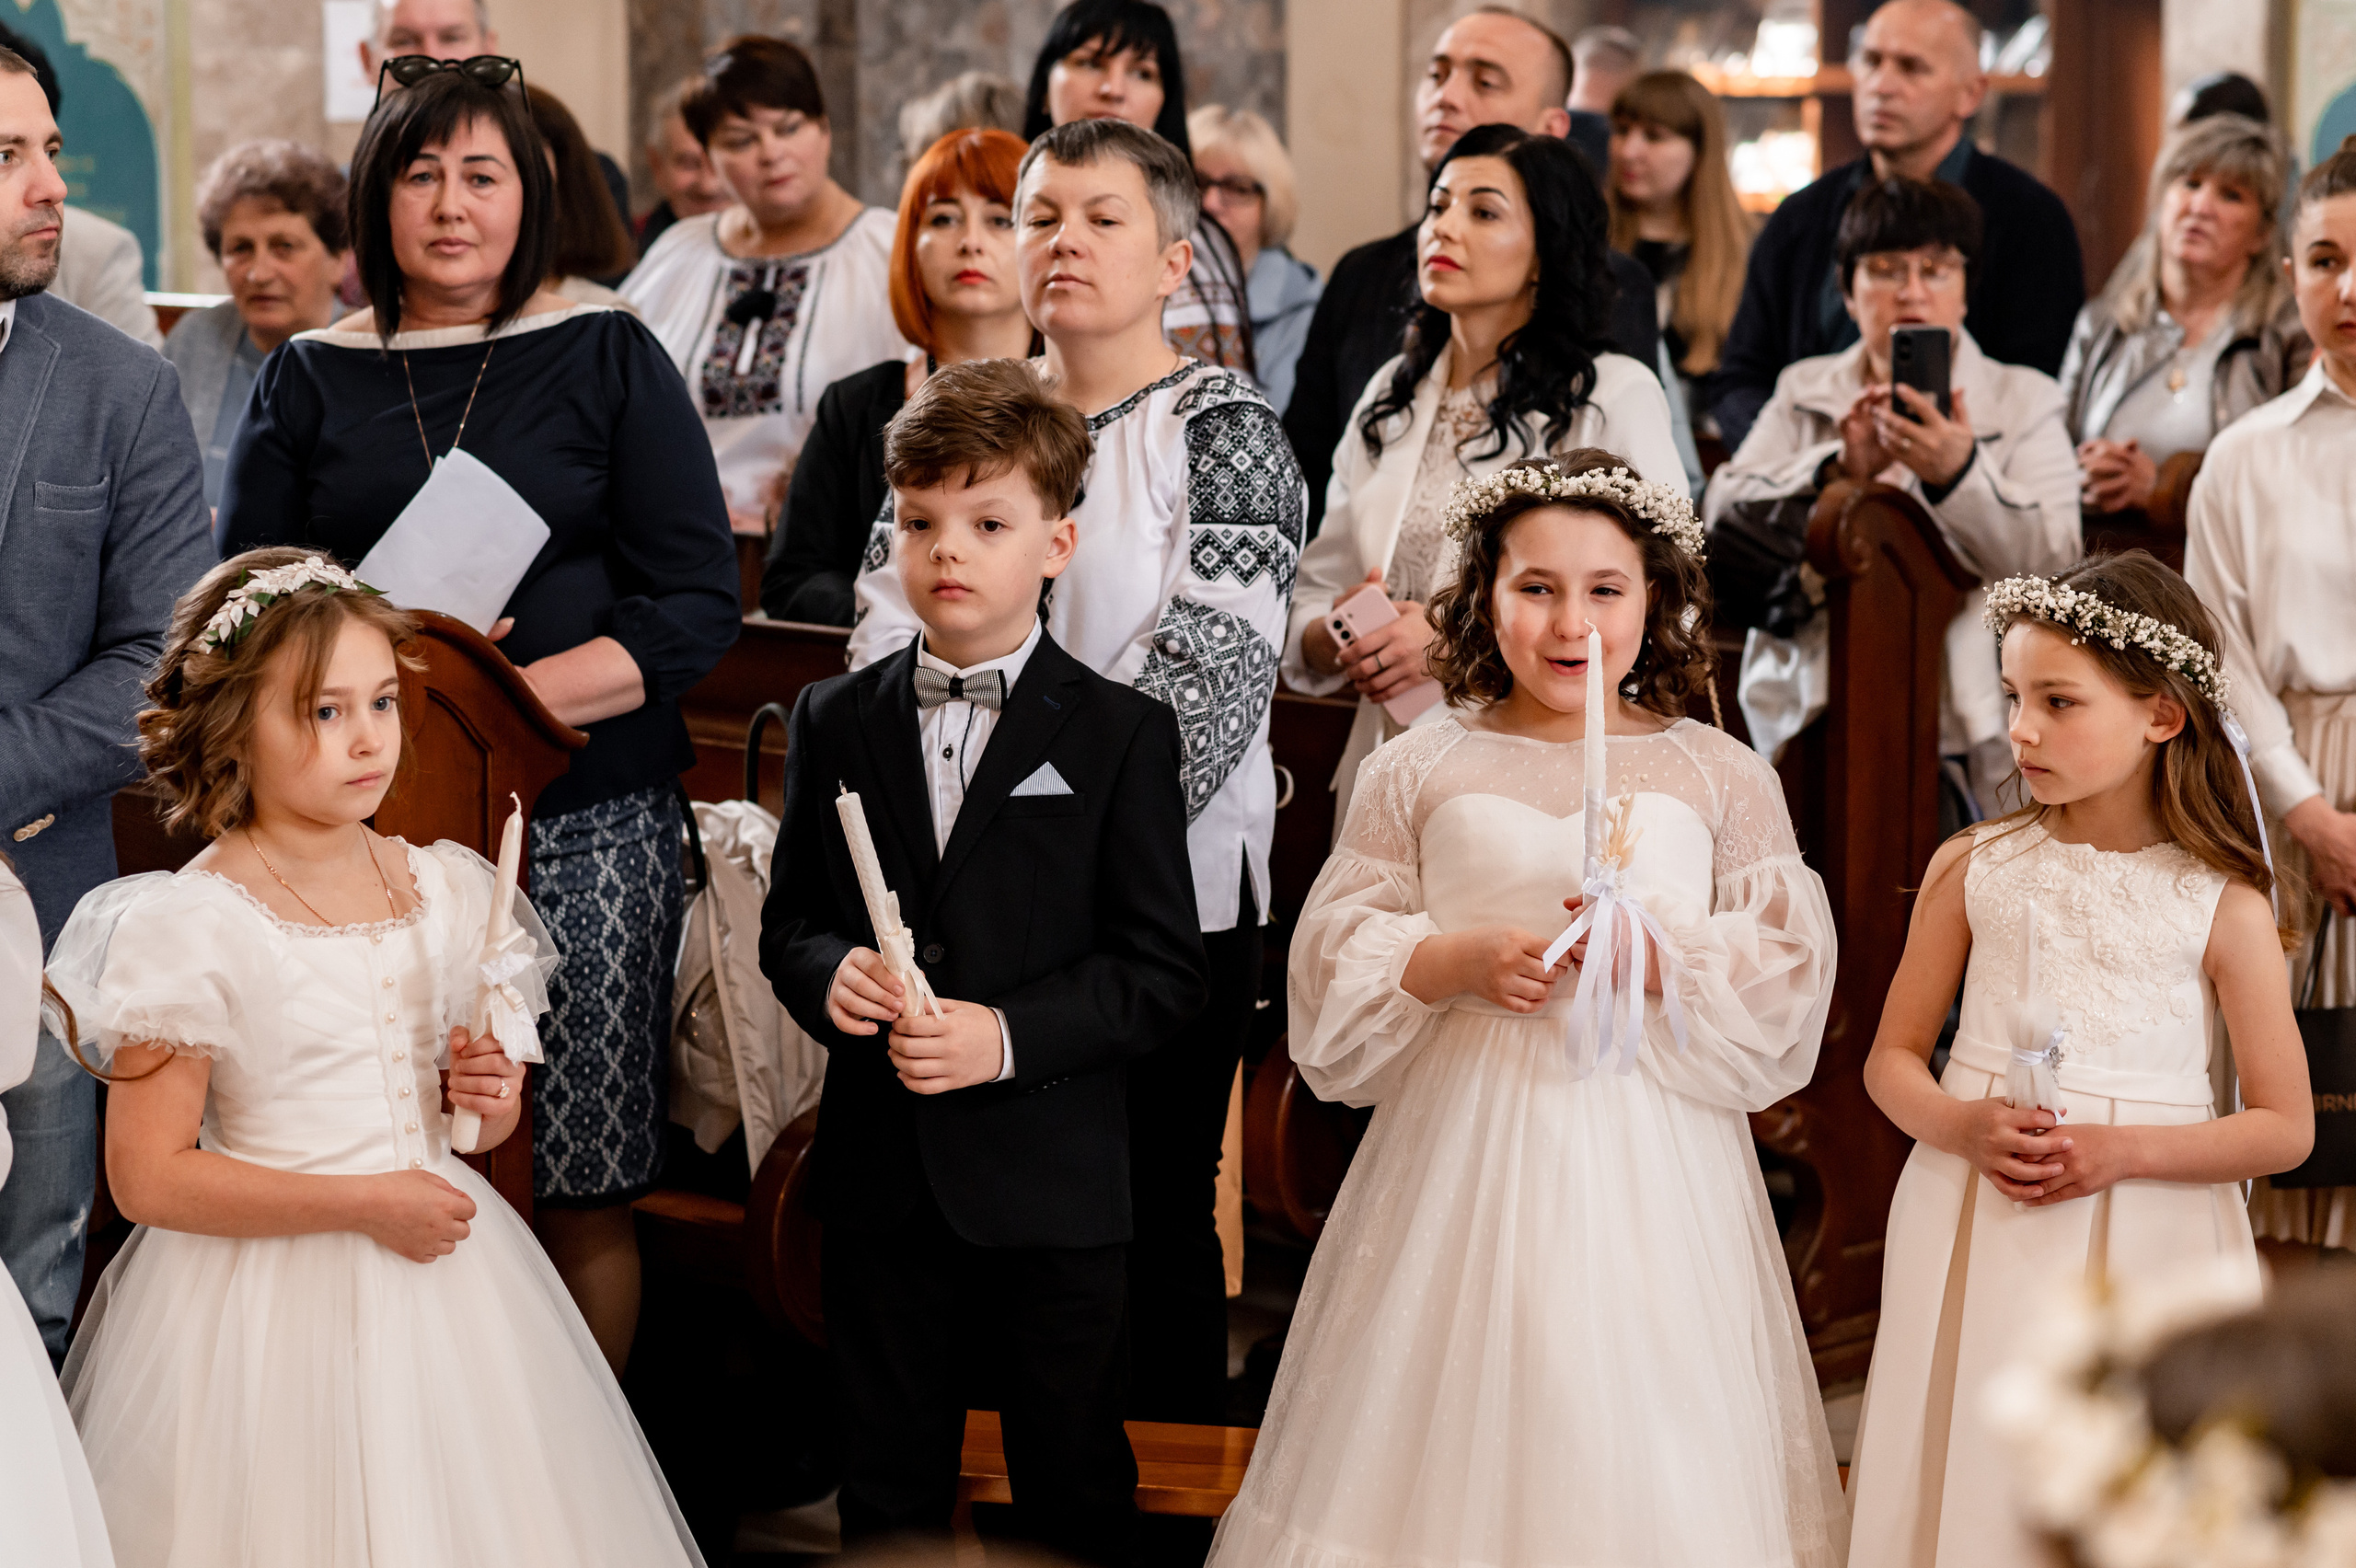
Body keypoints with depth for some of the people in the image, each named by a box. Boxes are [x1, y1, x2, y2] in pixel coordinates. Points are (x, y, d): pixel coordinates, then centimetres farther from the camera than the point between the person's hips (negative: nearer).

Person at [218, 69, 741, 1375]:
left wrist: (517, 693, -13)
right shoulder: (309, 382, 12)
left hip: (584, 819, -1)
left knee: (579, 1188, -2)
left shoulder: (608, 362, 7)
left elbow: (698, 604, 1)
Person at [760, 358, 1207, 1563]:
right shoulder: (834, 722, 7)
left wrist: (1006, 1037, -19)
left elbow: (1161, 972, -7)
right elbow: (788, 921, 11)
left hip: (1056, 1188, -3)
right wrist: (828, 974, -12)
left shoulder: (1121, 733, -3)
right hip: (883, 1179, 3)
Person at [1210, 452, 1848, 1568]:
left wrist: (1658, 961, -15)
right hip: (1461, 1148, 0)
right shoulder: (1417, 773, 6)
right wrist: (1459, 962, -12)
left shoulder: (1721, 778, 6)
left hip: (1649, 1160, 0)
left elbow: (1788, 974, 1)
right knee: (1451, 1417, 2)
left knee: (1635, 1454, -1)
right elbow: (1333, 965, 4)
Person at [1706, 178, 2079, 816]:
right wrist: (1837, 471, -13)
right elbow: (1725, 517, 4)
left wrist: (1959, 473, -19)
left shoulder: (2026, 401, 13)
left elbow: (2052, 563, -2)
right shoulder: (1801, 392, 20)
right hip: (1812, 717, 1)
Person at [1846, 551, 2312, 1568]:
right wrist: (1963, 1127, -13)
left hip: (2143, 1255, -2)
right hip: (1978, 1244, 2)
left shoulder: (2223, 905, -4)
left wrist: (2122, 1150, -16)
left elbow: (2284, 1129, -3)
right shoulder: (1973, 869, 3)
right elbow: (1892, 1059, 8)